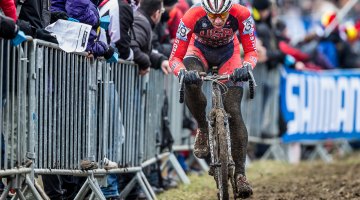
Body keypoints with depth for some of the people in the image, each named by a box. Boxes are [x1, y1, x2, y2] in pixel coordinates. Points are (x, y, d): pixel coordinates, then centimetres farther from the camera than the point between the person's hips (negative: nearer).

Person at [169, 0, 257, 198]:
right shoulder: (192, 17, -35)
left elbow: (251, 51, -22)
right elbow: (175, 57, -27)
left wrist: (246, 67, -45)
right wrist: (182, 72, -49)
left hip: (228, 52, 0)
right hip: (200, 50, 0)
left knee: (234, 111, -13)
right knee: (191, 83, -35)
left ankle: (240, 172, -8)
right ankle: (203, 129, -7)